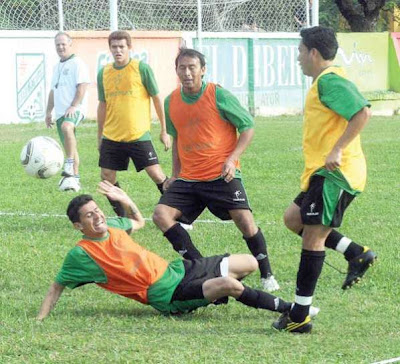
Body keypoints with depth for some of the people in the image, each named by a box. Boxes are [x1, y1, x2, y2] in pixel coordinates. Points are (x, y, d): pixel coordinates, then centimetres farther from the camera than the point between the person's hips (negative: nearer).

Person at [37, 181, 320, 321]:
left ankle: (211, 295, 25)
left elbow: (139, 222, 26)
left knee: (249, 263, 8)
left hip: (176, 270, 8)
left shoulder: (110, 226, 7)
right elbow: (58, 287, -6)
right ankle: (287, 308, -16)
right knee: (229, 284, -29)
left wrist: (126, 201, 8)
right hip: (167, 297, -8)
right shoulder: (82, 255, -13)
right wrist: (40, 320, -14)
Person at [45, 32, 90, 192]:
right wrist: (48, 111, 23)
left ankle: (70, 164, -37)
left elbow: (82, 87, -13)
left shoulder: (77, 63, -4)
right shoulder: (57, 67, 21)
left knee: (66, 127, -37)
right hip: (60, 112, 9)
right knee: (69, 147, 9)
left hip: (74, 110, -9)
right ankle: (74, 179, 13)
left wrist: (73, 106, -22)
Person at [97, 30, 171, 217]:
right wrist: (100, 136, 18)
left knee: (156, 174, -9)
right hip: (111, 137, 4)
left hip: (138, 136, -4)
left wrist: (164, 131, 0)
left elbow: (157, 99, 0)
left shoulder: (142, 68, -5)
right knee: (107, 177, 1)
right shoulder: (104, 73, 7)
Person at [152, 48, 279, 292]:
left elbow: (248, 126, -4)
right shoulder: (171, 102, 6)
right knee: (161, 215, -12)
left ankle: (267, 275, 3)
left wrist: (233, 158, -15)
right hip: (188, 178, 5)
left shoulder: (219, 96, -9)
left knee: (244, 220, -15)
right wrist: (175, 174, 16)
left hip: (222, 175, -5)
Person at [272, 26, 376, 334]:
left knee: (312, 237, -8)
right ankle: (357, 254, 11)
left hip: (335, 173, -11)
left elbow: (363, 112, -27)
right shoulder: (326, 81, 17)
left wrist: (337, 149, -29)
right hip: (326, 173, 11)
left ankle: (300, 316, -6)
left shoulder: (329, 81, -15)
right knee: (294, 218, 17)